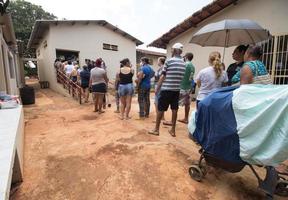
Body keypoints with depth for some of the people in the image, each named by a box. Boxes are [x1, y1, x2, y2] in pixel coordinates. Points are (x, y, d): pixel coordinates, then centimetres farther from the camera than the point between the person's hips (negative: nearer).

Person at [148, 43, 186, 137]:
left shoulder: (169, 61, -8)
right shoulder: (183, 63, 7)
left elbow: (163, 76, -7)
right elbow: (181, 77, 9)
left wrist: (157, 88, 0)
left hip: (166, 89, -5)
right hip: (177, 89, 5)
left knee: (160, 109, 4)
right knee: (174, 109, 10)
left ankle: (156, 129, 14)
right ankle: (173, 130, 19)